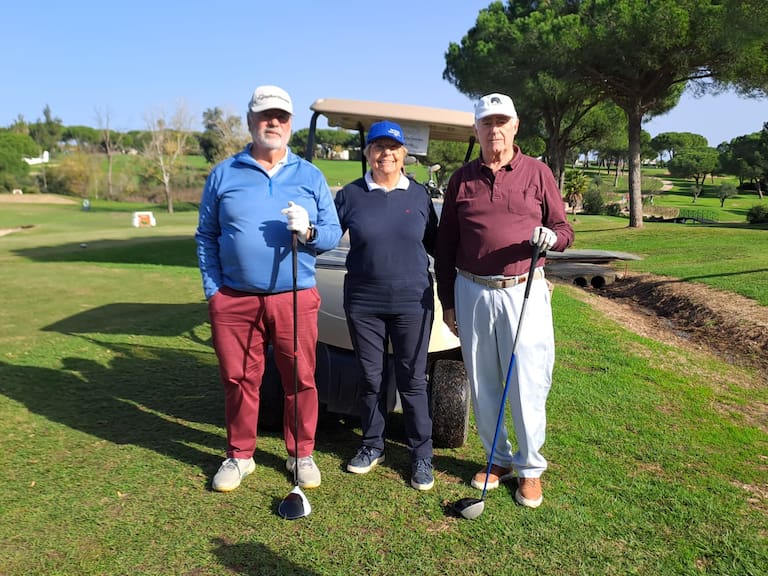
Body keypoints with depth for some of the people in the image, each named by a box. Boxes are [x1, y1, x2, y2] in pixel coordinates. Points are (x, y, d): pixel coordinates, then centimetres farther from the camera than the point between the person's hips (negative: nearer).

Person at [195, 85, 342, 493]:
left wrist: (308, 231, -16)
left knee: (301, 380, 6)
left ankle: (302, 454, 25)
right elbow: (206, 237, 9)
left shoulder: (311, 176, 9)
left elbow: (333, 233, 6)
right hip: (234, 300, 0)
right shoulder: (223, 174, 8)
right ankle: (239, 456, 28)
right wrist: (212, 290, 0)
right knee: (239, 380, 9)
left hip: (296, 298, 0)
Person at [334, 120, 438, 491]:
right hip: (363, 303, 1)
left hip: (412, 303, 0)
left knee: (412, 380, 6)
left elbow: (435, 246, 8)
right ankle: (372, 445, 31)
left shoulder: (419, 195, 4)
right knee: (371, 378, 12)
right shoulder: (350, 195, 2)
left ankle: (421, 455, 21)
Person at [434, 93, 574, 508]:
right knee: (482, 385, 10)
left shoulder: (538, 173, 4)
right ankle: (498, 459, 28)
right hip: (472, 292, 2)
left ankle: (530, 468, 20)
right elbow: (445, 244, 10)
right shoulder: (461, 178, 9)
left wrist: (551, 237, -18)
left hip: (524, 291, -2)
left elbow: (564, 229, 7)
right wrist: (447, 301, 8)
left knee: (527, 385, 1)